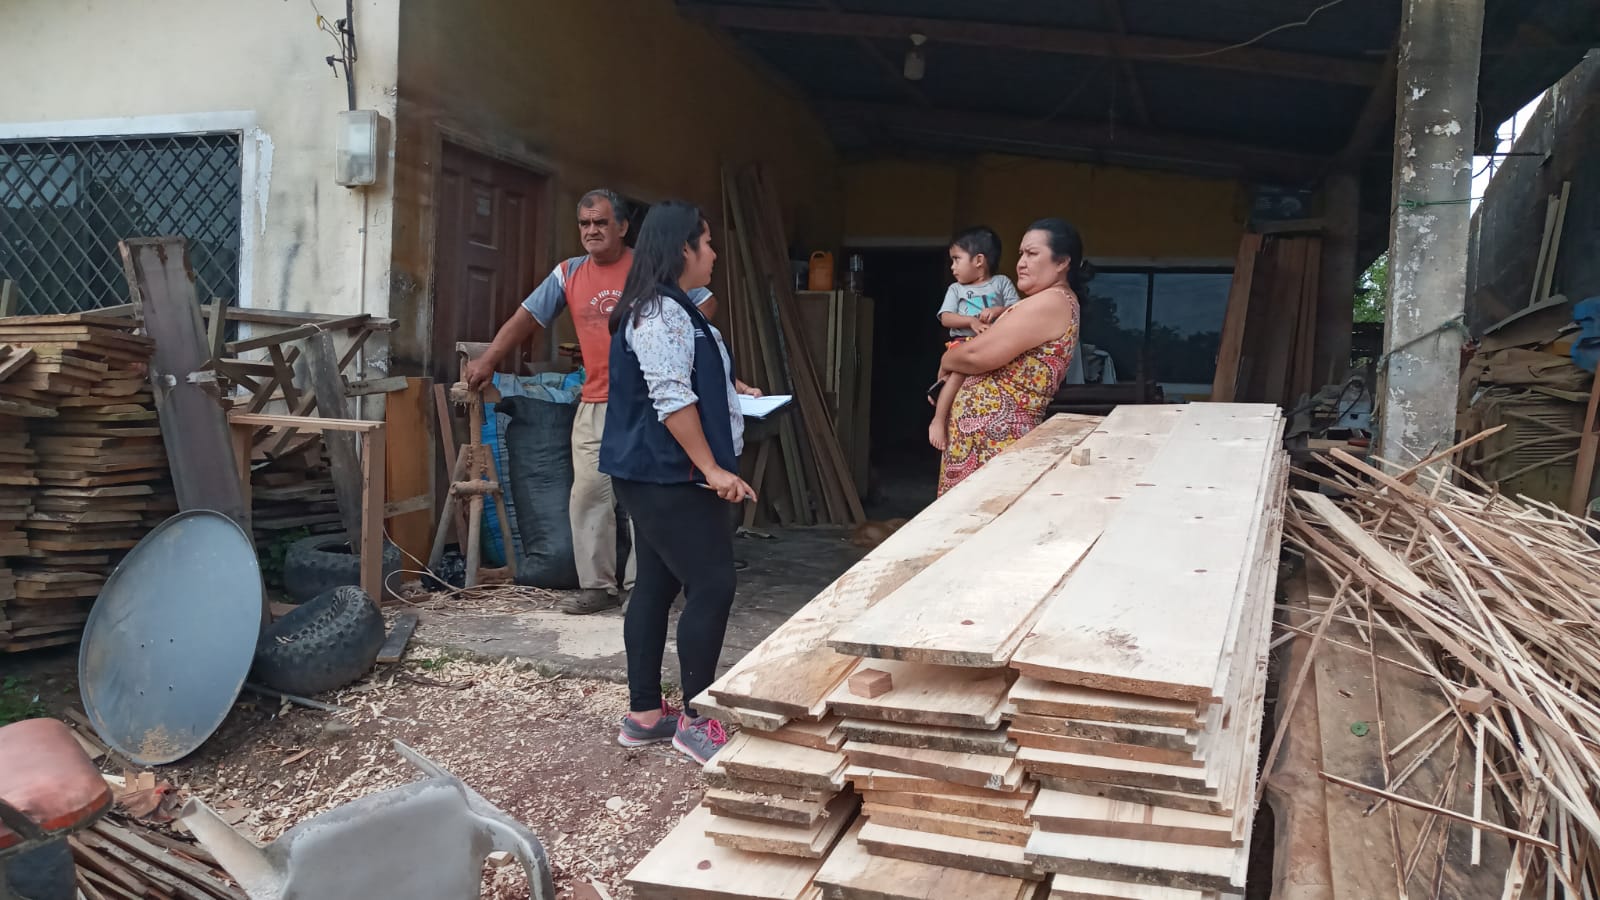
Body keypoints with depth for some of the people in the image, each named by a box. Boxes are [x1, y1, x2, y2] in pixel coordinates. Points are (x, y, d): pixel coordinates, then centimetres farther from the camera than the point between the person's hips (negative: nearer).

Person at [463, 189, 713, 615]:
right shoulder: (568, 274, 8)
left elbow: (705, 305, 1)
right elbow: (525, 318, 10)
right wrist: (487, 361, 4)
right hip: (594, 404, 4)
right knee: (589, 494, 3)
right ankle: (598, 585, 11)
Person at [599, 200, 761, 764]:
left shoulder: (664, 308, 17)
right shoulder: (663, 312, -17)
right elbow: (672, 399, -23)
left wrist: (728, 388, 29)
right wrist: (712, 469, -23)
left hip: (655, 475, 11)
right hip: (670, 477, -11)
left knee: (656, 586, 12)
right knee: (712, 587, -7)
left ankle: (644, 713, 19)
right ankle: (695, 719, 2)